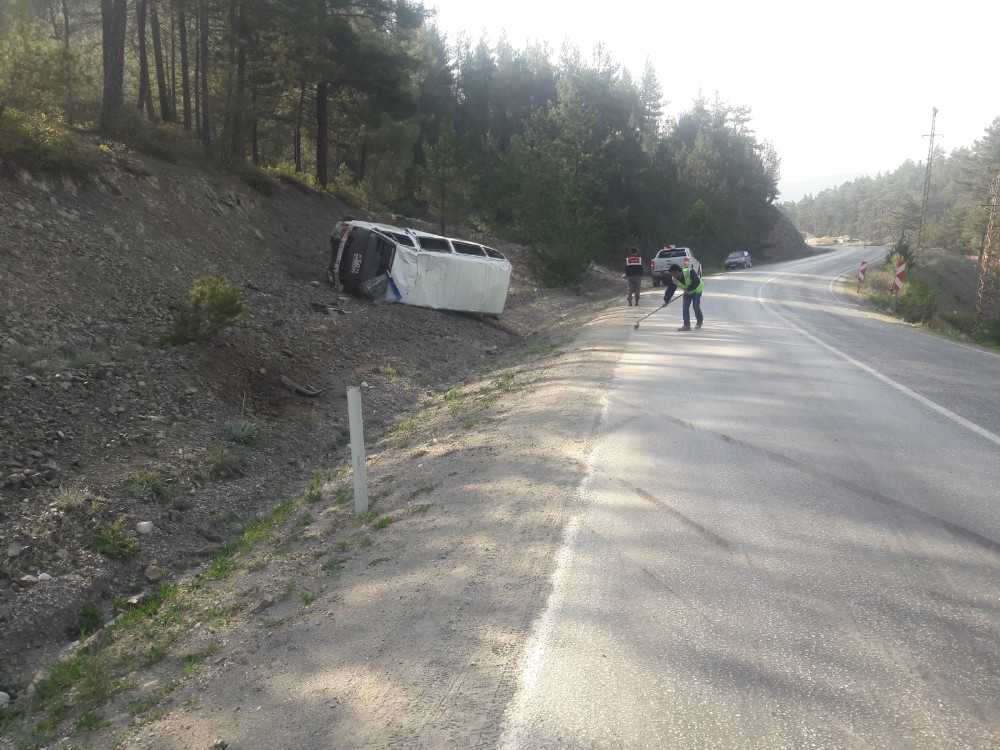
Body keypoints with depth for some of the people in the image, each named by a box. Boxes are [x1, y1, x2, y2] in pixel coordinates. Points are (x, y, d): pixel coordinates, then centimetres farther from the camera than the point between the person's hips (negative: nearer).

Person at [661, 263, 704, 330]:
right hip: (687, 292, 5)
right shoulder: (673, 279, -16)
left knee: (696, 306, -8)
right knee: (685, 307, -7)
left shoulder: (689, 272, -33)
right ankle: (687, 325, -5)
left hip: (697, 289, -5)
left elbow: (696, 282, -32)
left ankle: (700, 321, 20)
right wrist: (666, 301, -17)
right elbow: (670, 290, -13)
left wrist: (689, 289, -33)